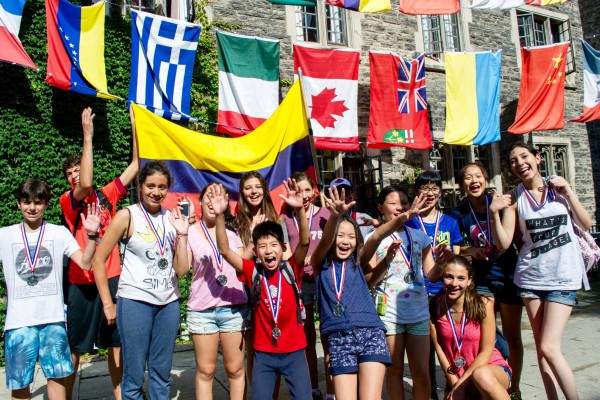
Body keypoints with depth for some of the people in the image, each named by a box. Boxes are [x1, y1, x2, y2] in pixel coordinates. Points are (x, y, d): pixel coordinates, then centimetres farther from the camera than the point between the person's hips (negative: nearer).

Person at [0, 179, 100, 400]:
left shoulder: (59, 233, 2)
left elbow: (85, 263, -7)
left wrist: (91, 235, -20)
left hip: (53, 317, -1)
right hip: (18, 320, 1)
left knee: (57, 374, 5)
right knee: (18, 380, 9)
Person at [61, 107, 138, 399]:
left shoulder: (107, 195, 7)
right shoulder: (68, 200, -3)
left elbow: (135, 165, 5)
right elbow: (86, 184, -25)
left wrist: (135, 125, 0)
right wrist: (87, 136, -24)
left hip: (112, 277, 3)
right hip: (82, 282, -3)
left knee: (116, 342, 12)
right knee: (74, 346, 7)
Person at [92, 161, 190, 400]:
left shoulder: (173, 218, 4)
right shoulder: (127, 216, -6)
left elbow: (182, 269, 1)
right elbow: (98, 260, -4)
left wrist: (182, 233, -8)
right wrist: (107, 304, -4)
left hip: (169, 302, 4)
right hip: (135, 302, -3)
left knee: (162, 372, 13)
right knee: (134, 374, 6)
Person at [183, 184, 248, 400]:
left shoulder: (232, 230, 8)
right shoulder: (191, 232, -1)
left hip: (234, 307, 2)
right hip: (201, 310, -2)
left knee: (235, 369, 9)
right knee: (205, 371, 9)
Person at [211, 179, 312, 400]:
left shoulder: (291, 269, -8)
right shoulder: (253, 271, -6)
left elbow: (304, 241, -23)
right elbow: (224, 250, -15)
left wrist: (299, 209, -38)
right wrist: (220, 216, -27)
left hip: (294, 351, -1)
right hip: (263, 354, 1)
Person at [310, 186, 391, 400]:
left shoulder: (359, 262, 13)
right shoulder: (320, 264, 7)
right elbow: (325, 241, -12)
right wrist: (335, 215, -31)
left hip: (370, 333, 0)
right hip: (338, 339, 0)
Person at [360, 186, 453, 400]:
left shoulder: (420, 236, 8)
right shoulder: (374, 238, -3)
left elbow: (432, 276, 8)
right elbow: (369, 280, -7)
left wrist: (440, 262, -12)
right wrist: (388, 258, -20)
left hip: (419, 313, 3)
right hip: (388, 313, -3)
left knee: (422, 374, 6)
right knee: (394, 371, 9)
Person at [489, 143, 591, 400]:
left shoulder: (558, 187, 4)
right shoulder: (514, 198, 1)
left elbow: (586, 224, 4)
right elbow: (503, 243, -4)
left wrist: (568, 192, -6)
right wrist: (494, 214, -19)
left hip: (563, 275, -1)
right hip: (530, 275, 2)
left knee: (549, 348, -10)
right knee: (541, 348, 6)